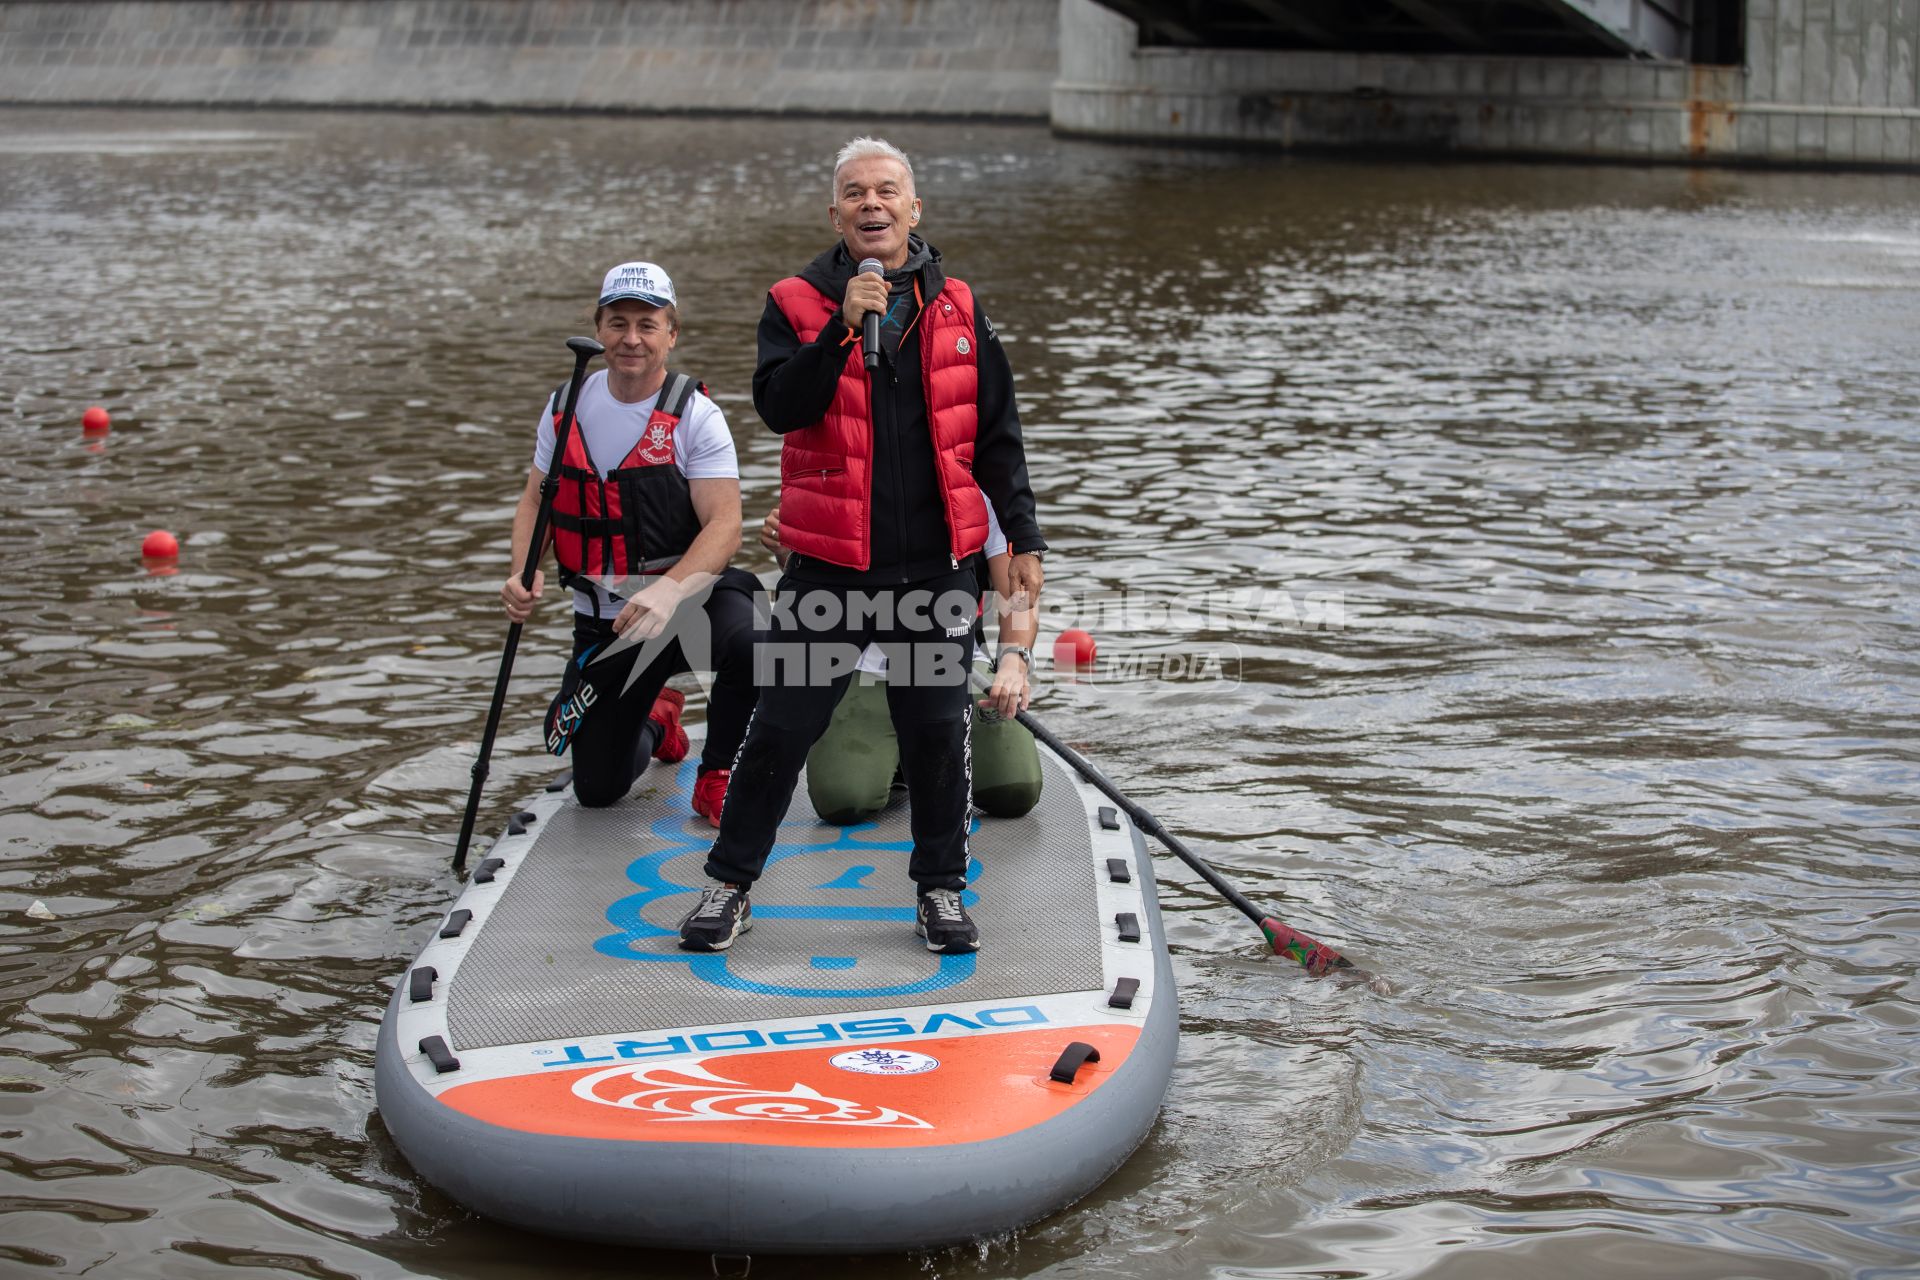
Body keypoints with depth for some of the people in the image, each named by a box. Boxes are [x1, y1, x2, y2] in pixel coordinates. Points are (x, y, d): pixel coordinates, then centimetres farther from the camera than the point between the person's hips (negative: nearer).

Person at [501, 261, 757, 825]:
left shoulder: (695, 415, -12)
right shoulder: (567, 407, 1)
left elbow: (724, 525, -20)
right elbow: (535, 500, 10)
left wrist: (667, 591, -37)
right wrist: (525, 575, -10)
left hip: (688, 597, -4)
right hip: (603, 623, 4)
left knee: (745, 642, -39)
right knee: (597, 788, 6)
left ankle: (717, 778, -10)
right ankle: (654, 722, 43)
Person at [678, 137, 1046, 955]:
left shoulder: (957, 310, 7)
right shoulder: (797, 305, 1)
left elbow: (996, 439, 10)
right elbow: (778, 405, -15)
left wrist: (1023, 538, 6)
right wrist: (843, 327, -24)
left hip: (936, 564, 2)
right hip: (828, 563, -1)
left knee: (937, 730, 7)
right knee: (782, 727, 2)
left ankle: (941, 888, 23)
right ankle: (730, 885, 17)